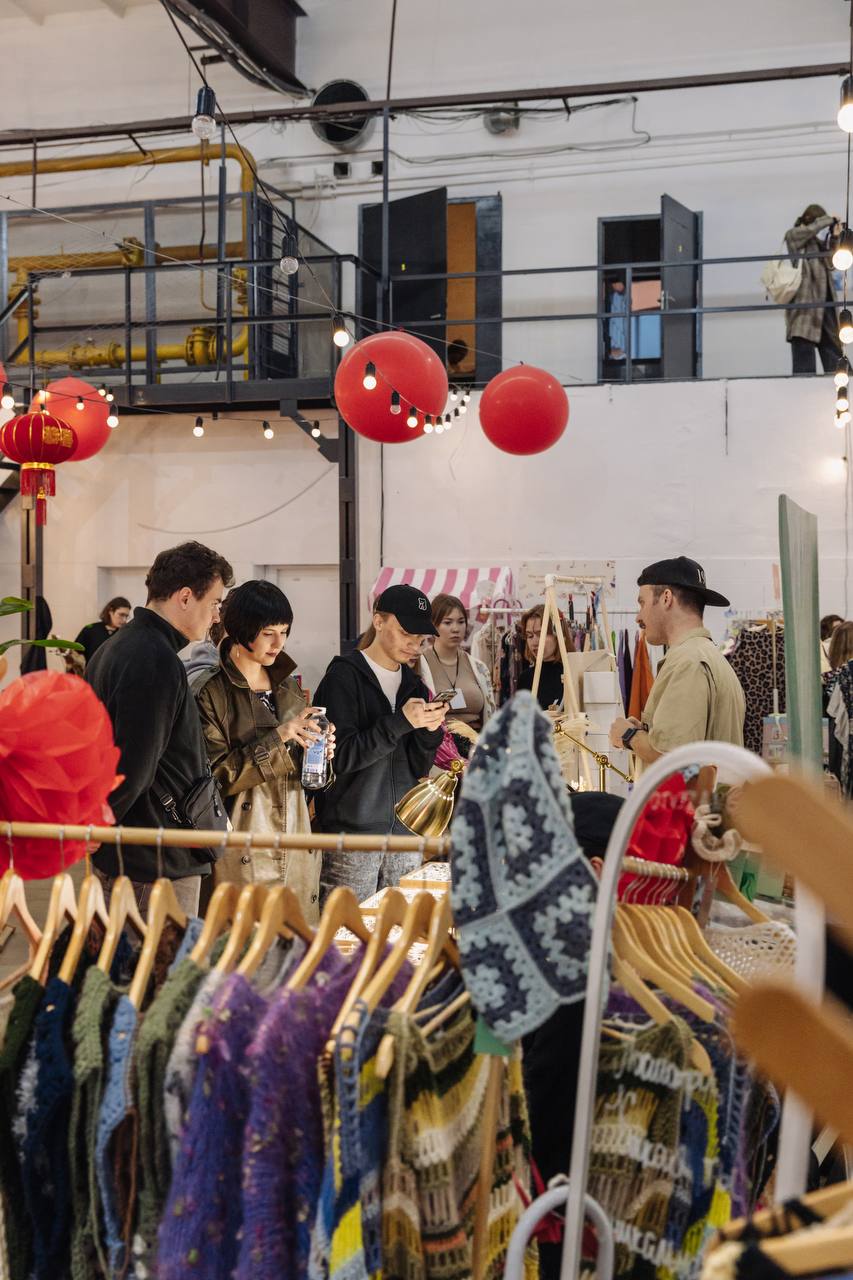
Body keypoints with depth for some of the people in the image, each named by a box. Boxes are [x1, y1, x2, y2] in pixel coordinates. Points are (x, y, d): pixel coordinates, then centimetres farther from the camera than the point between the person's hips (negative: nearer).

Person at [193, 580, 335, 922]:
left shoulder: (287, 685, 12)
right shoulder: (210, 692, -8)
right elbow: (215, 776, -14)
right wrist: (277, 739, -19)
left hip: (296, 850, 6)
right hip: (243, 853, -6)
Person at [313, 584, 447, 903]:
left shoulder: (414, 684, 13)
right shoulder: (344, 676, -4)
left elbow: (419, 769, 12)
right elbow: (340, 756, -14)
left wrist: (430, 731, -7)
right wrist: (401, 721, -19)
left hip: (405, 830, 5)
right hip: (353, 830, -5)